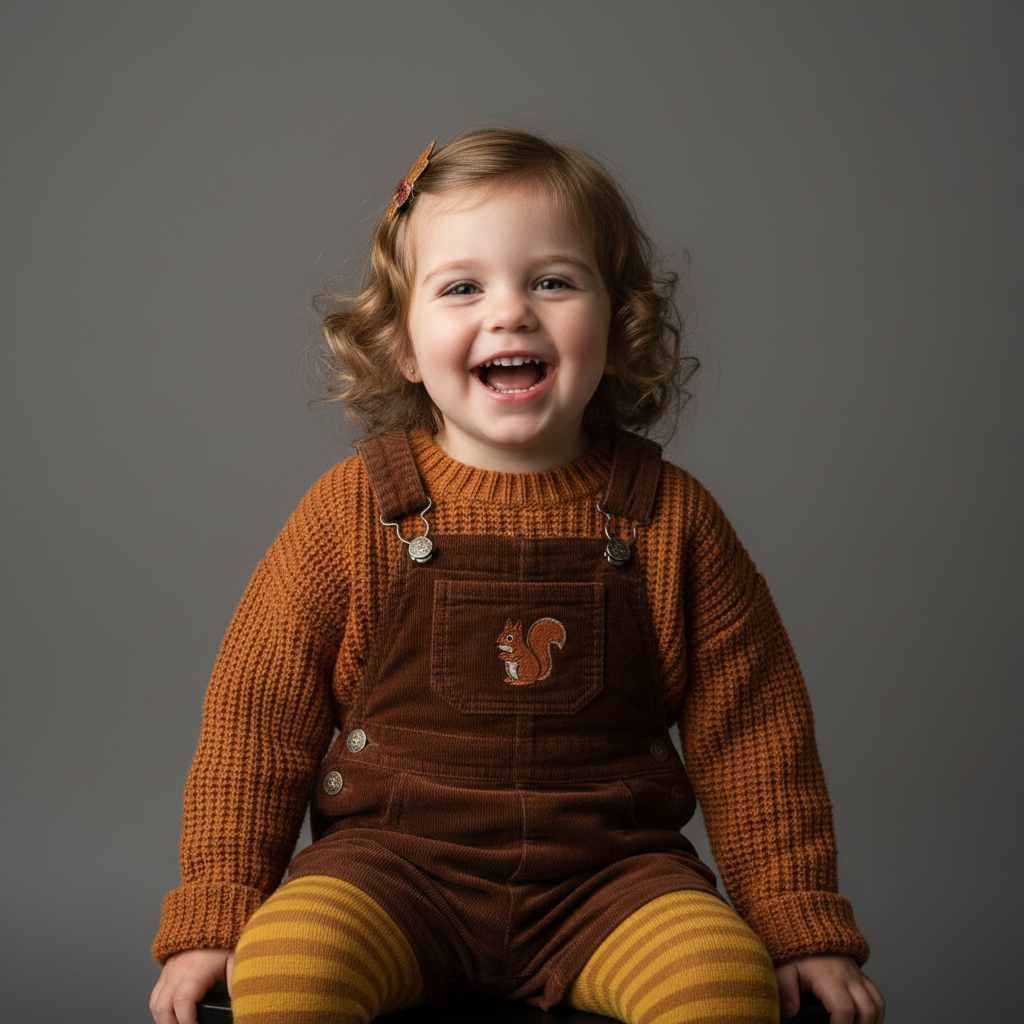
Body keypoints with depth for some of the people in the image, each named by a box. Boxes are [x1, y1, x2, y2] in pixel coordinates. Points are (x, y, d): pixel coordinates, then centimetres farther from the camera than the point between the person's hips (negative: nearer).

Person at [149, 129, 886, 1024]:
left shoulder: (673, 519, 1)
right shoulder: (351, 513, -1)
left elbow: (749, 731, 6)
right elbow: (258, 715, 3)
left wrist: (802, 925, 4)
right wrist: (213, 917, -1)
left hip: (610, 872, 1)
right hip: (393, 861, 0)